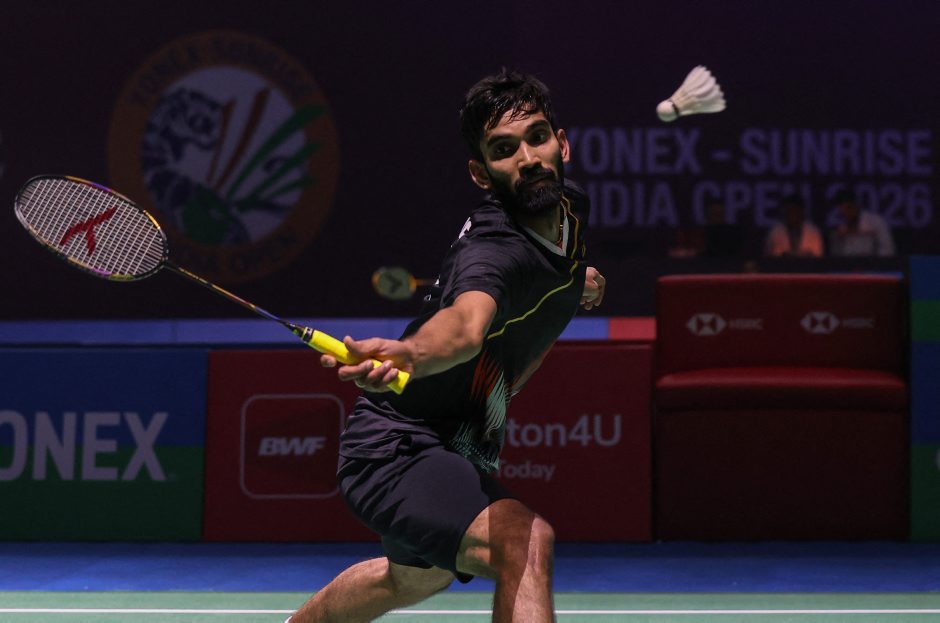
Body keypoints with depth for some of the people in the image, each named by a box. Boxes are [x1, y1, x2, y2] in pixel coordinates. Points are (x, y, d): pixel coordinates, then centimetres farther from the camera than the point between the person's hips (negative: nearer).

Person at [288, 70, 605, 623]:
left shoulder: (572, 207, -3)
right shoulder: (493, 247, -31)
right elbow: (465, 323, -57)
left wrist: (577, 282, 12)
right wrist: (406, 353, -75)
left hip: (460, 447, 10)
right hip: (397, 448, -10)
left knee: (417, 578, 35)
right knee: (526, 541, -35)